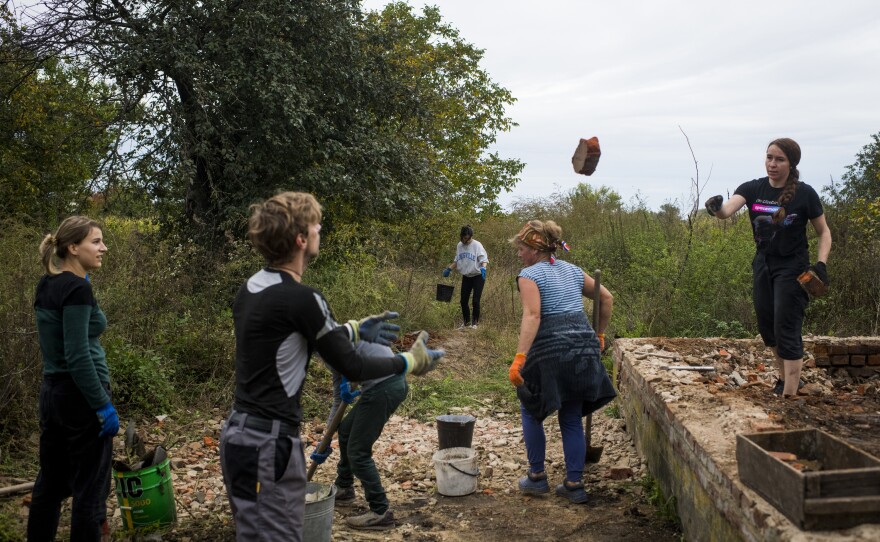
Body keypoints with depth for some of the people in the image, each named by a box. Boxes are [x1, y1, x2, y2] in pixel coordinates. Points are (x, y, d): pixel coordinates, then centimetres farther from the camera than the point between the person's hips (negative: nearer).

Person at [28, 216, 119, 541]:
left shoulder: (47, 285, 9)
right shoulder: (77, 288, -18)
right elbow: (78, 356, -23)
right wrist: (104, 405, -18)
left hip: (52, 392, 9)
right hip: (80, 396, -9)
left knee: (51, 481, 18)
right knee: (89, 488, 2)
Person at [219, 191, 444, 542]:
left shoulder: (250, 289, 6)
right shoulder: (300, 299, -21)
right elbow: (353, 368, -14)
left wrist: (356, 331, 27)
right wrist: (410, 362, 1)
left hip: (240, 433, 9)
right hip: (268, 444, -9)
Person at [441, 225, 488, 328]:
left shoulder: (477, 245, -14)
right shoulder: (459, 245, 3)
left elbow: (484, 259, -18)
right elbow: (457, 261, 16)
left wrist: (483, 268, -36)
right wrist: (449, 269, 7)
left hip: (478, 276, -5)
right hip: (466, 277, 6)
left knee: (476, 301, -7)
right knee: (464, 300, 7)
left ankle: (475, 322, 9)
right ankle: (467, 322, 24)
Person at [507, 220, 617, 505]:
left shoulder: (529, 275, -4)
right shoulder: (572, 270, 16)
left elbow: (532, 316, -18)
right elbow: (606, 297, 22)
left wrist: (519, 358, -24)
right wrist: (598, 335, 27)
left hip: (550, 351, -6)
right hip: (584, 350, 6)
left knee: (531, 410, 15)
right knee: (572, 418, 14)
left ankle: (537, 477, 19)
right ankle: (574, 484, 15)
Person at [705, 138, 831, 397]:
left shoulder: (805, 194, -12)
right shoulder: (752, 189, -4)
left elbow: (823, 232, -1)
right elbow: (727, 209, -23)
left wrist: (821, 263, -16)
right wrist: (716, 208, -46)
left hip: (792, 268, -5)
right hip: (763, 265, 5)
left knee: (786, 332, -6)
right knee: (767, 328, 15)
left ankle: (789, 397, 1)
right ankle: (785, 377, 39)